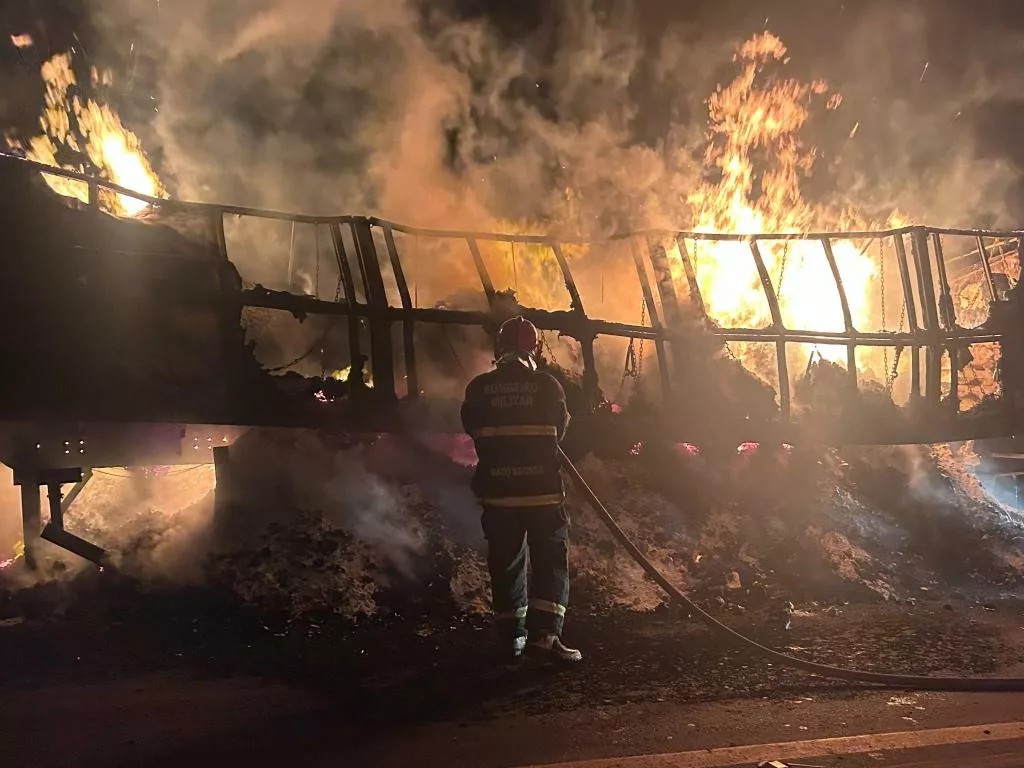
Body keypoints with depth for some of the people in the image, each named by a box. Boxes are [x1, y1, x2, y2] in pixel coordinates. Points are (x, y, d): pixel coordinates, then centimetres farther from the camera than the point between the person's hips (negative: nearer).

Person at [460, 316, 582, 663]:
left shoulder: (479, 388, -2)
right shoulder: (547, 385, -6)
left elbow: (472, 428, 11)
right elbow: (560, 430, 7)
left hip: (497, 491, 2)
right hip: (543, 489, -2)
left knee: (506, 562, 12)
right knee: (551, 559, 5)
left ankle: (512, 636, 19)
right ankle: (545, 633, -6)